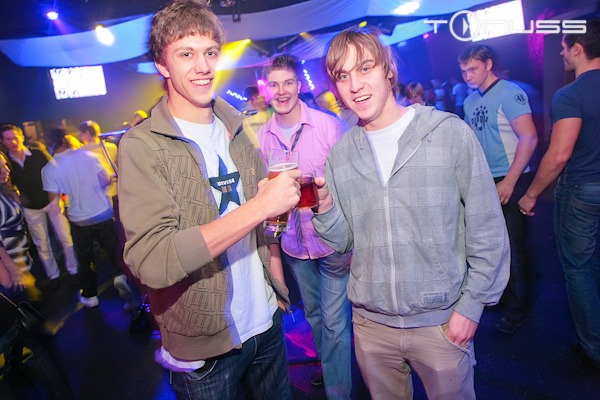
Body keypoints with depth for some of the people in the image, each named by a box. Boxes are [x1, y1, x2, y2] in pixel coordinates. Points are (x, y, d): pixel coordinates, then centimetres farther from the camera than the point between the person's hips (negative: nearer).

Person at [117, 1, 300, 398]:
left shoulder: (236, 131, 3)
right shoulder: (142, 145, -15)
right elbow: (151, 261, -27)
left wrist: (277, 280, 5)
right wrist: (260, 205, -30)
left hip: (267, 322, 5)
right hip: (204, 344, -5)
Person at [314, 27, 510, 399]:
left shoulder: (451, 133, -10)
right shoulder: (341, 153, 0)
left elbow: (487, 232, -6)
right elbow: (343, 240, 2)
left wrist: (471, 305, -7)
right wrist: (325, 206, -15)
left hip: (441, 321, -2)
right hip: (370, 321, 3)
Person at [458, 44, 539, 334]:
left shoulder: (509, 93, -10)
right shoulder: (470, 101, 11)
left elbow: (529, 138, -15)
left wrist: (509, 181, -18)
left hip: (511, 182, -6)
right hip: (484, 182, 7)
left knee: (511, 246, 0)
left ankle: (517, 308, 17)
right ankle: (500, 295, 33)